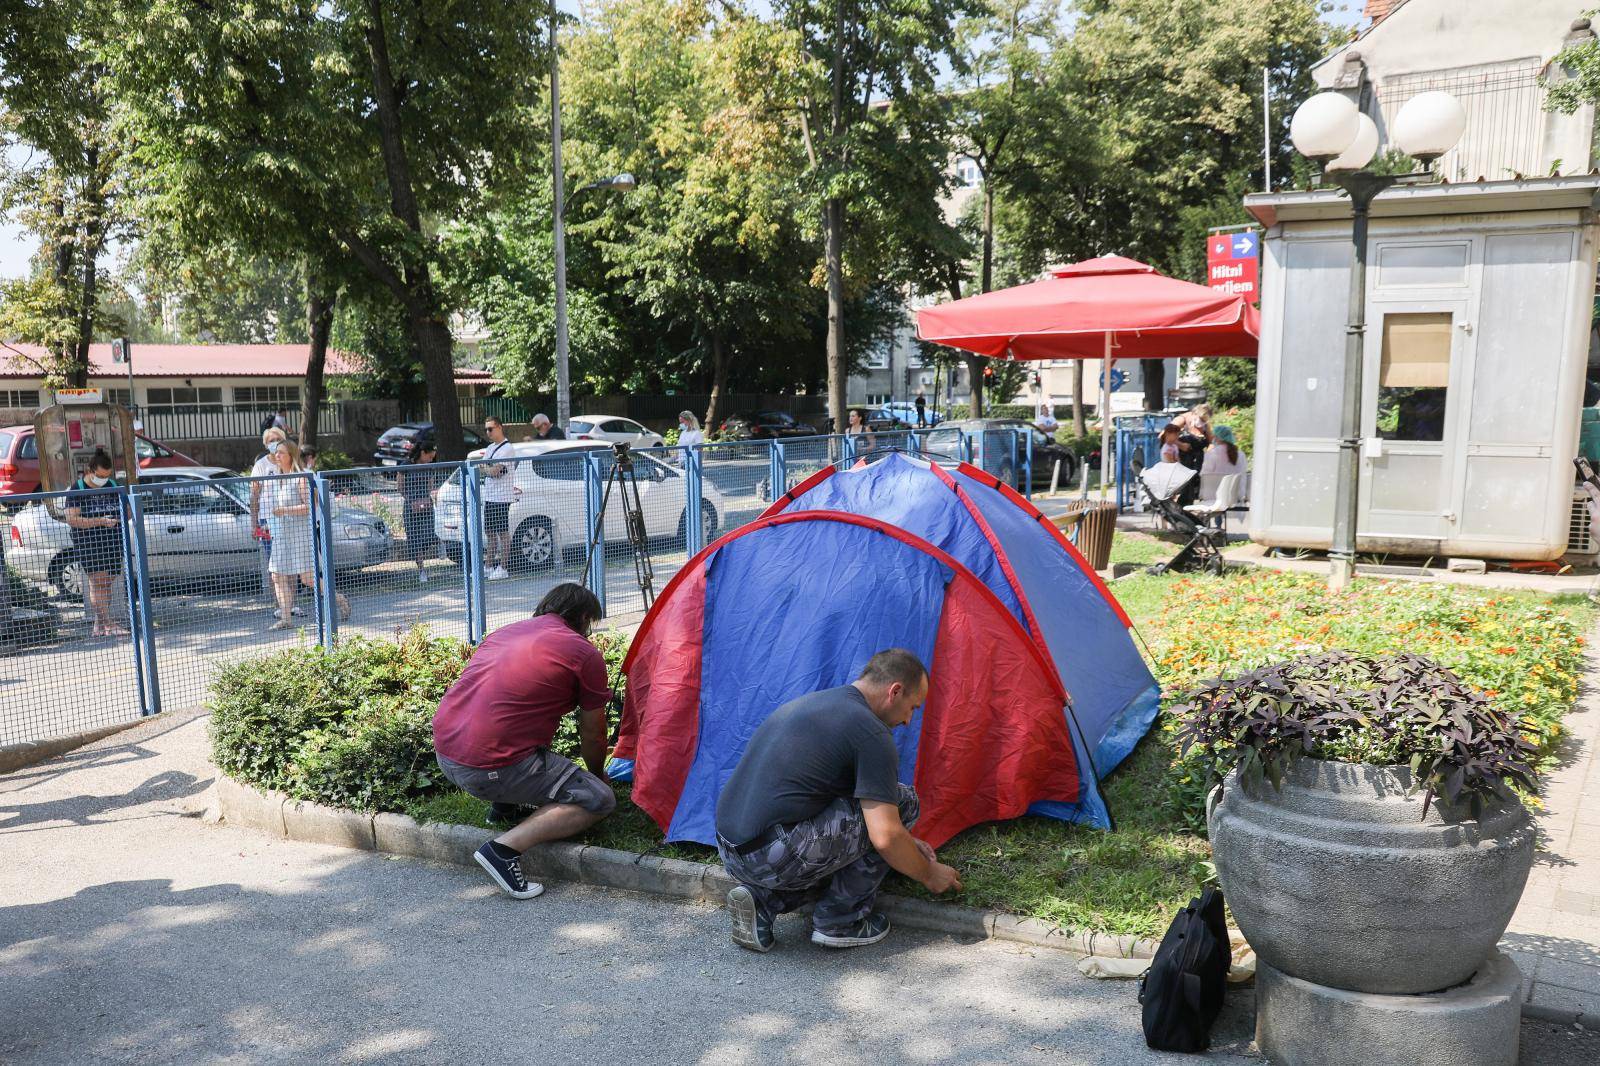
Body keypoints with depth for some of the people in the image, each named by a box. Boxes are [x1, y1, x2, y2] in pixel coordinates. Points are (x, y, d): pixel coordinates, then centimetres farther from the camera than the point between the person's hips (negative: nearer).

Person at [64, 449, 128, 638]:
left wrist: (120, 518, -5)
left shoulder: (113, 486, 11)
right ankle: (109, 623, -16)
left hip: (113, 543, 5)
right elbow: (72, 519, -13)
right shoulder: (77, 490, -4)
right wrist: (100, 521, -21)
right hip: (88, 544, -5)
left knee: (106, 583, 5)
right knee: (98, 581, -12)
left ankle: (99, 625, 12)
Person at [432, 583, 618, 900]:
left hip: (443, 753, 8)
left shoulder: (505, 631, 20)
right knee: (599, 800, 1)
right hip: (489, 769, -8)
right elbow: (592, 734, 11)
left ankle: (505, 806, 23)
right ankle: (505, 849, -12)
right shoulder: (585, 654, 0)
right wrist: (597, 775, 34)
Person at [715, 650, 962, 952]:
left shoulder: (810, 702, 20)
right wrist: (929, 874, 8)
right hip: (774, 858, -9)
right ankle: (838, 922, 8)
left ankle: (761, 900, 10)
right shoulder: (870, 732, -9)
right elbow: (885, 837, -12)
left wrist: (906, 843, 34)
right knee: (901, 802, 4)